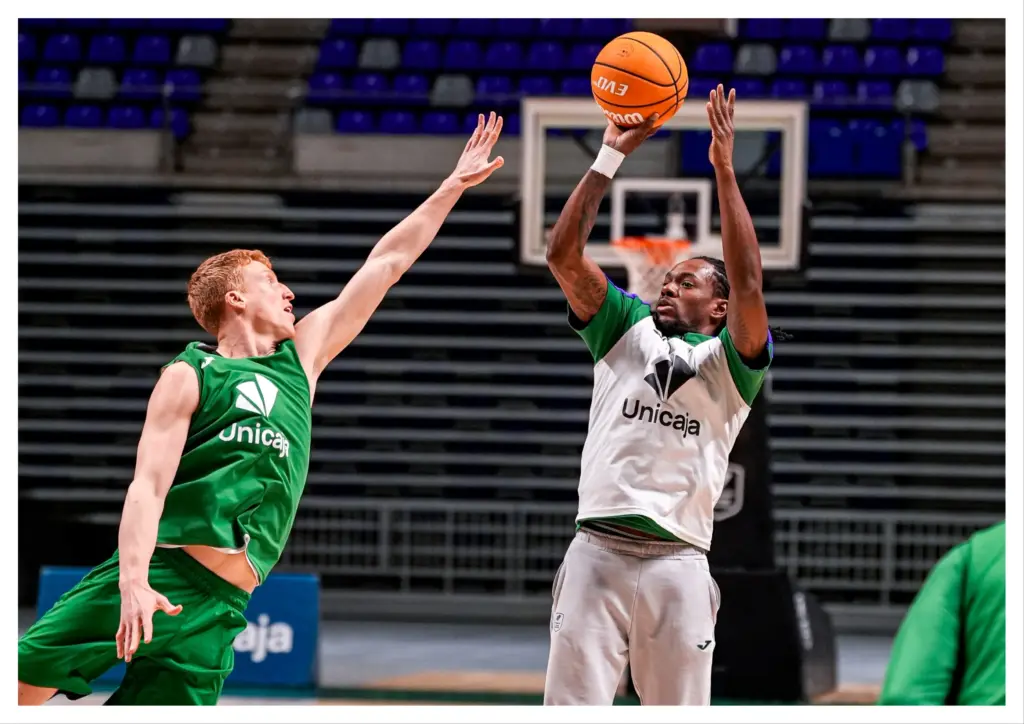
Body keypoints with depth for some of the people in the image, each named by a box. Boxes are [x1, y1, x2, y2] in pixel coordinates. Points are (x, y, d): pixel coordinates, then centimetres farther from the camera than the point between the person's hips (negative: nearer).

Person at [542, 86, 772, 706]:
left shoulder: (729, 361, 9)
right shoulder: (626, 330, 18)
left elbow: (748, 286, -9)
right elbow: (564, 255, 7)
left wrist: (724, 169, -10)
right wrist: (612, 156, 1)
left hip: (678, 562, -2)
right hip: (596, 551, 2)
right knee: (572, 709, -5)